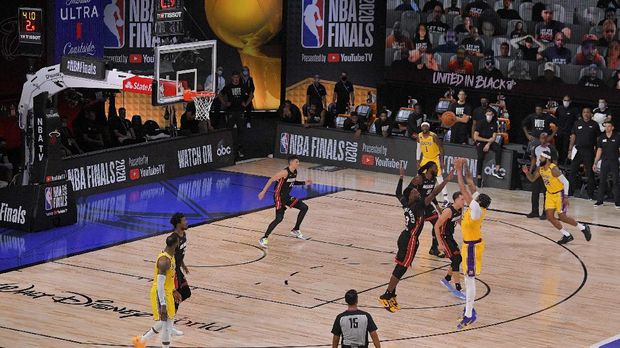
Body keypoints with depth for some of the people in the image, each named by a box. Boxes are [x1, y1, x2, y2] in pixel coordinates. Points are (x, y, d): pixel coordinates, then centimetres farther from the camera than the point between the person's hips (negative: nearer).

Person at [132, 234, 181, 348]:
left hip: (167, 293, 10)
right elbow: (160, 284, -26)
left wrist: (173, 291, 27)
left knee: (168, 321, 17)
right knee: (166, 324, -3)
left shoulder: (170, 256, 5)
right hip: (161, 294, -10)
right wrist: (163, 305, -27)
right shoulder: (164, 261, -26)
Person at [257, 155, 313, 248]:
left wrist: (304, 183, 13)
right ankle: (264, 239, -14)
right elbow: (271, 180, -23)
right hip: (279, 196, -9)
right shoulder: (285, 172, -23)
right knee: (279, 218, -21)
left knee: (304, 208, 11)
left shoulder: (295, 172, 3)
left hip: (287, 196, 9)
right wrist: (263, 191, -27)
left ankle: (295, 230, 24)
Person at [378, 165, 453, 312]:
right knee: (401, 269, -3)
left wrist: (401, 177, 30)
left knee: (400, 268, 15)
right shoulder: (417, 206, -22)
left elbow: (398, 193, 20)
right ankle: (386, 297, 1)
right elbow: (434, 193, -28)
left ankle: (391, 295, 22)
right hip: (410, 241, -9)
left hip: (405, 238, 9)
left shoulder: (405, 203, -1)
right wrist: (448, 179, -27)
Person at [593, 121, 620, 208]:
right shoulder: (601, 138, 7)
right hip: (604, 162, 3)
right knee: (602, 181, 4)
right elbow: (599, 150, 11)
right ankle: (600, 201, 10)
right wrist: (595, 163, 8)